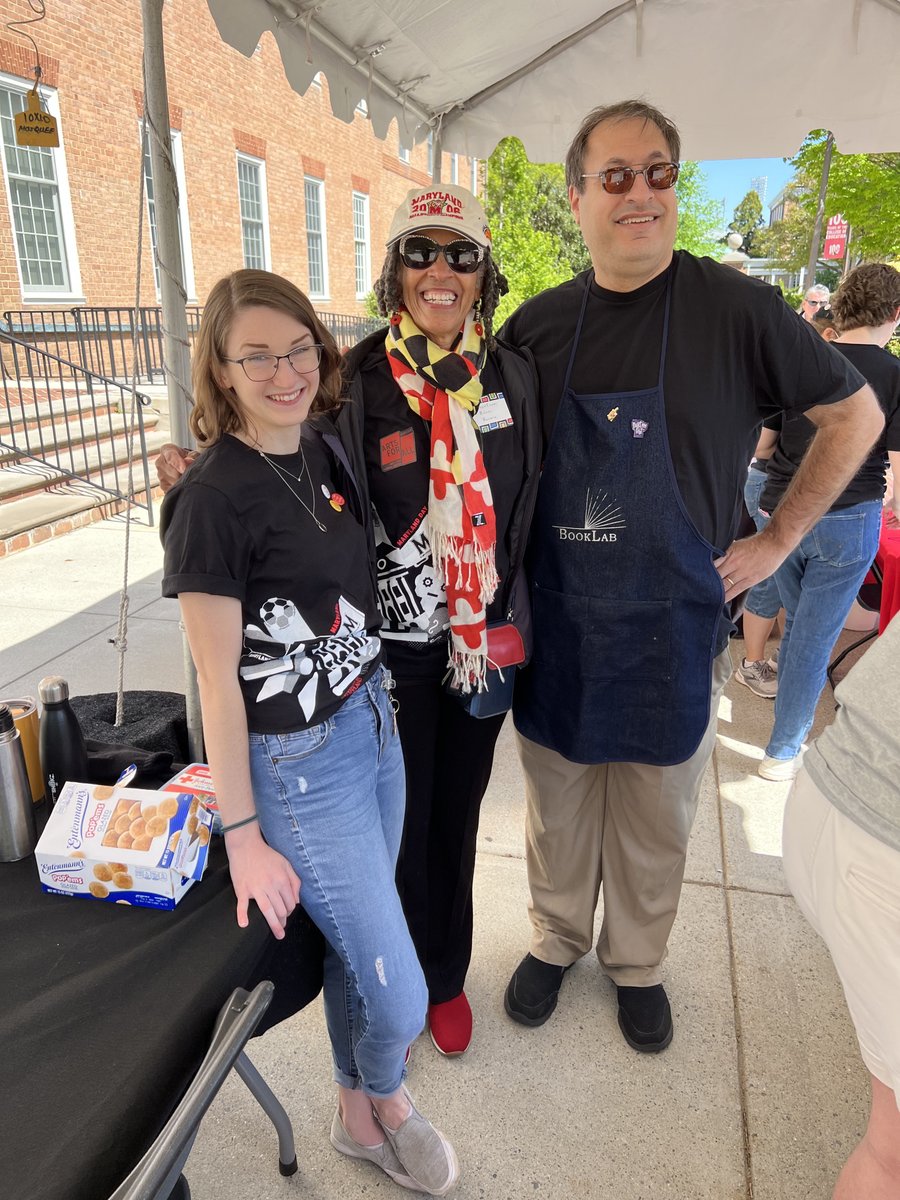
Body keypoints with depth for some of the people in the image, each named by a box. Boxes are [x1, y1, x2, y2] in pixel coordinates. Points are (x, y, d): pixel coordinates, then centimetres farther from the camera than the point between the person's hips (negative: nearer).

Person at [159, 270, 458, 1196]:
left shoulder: (327, 449, 1)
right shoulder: (213, 500, -20)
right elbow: (217, 683, -17)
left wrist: (378, 703, 13)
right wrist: (243, 837, -11)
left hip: (372, 723, 7)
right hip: (298, 764, -6)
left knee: (358, 942, 23)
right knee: (397, 996, 5)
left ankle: (362, 1114, 50)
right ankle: (382, 1101, 42)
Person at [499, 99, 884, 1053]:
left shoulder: (737, 308, -8)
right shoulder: (537, 324, 1)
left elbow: (856, 416, 2)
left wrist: (776, 541, -2)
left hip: (671, 626, -1)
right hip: (556, 625, 2)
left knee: (655, 821, 16)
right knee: (557, 808, 17)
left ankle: (636, 962, 42)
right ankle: (555, 941, 43)